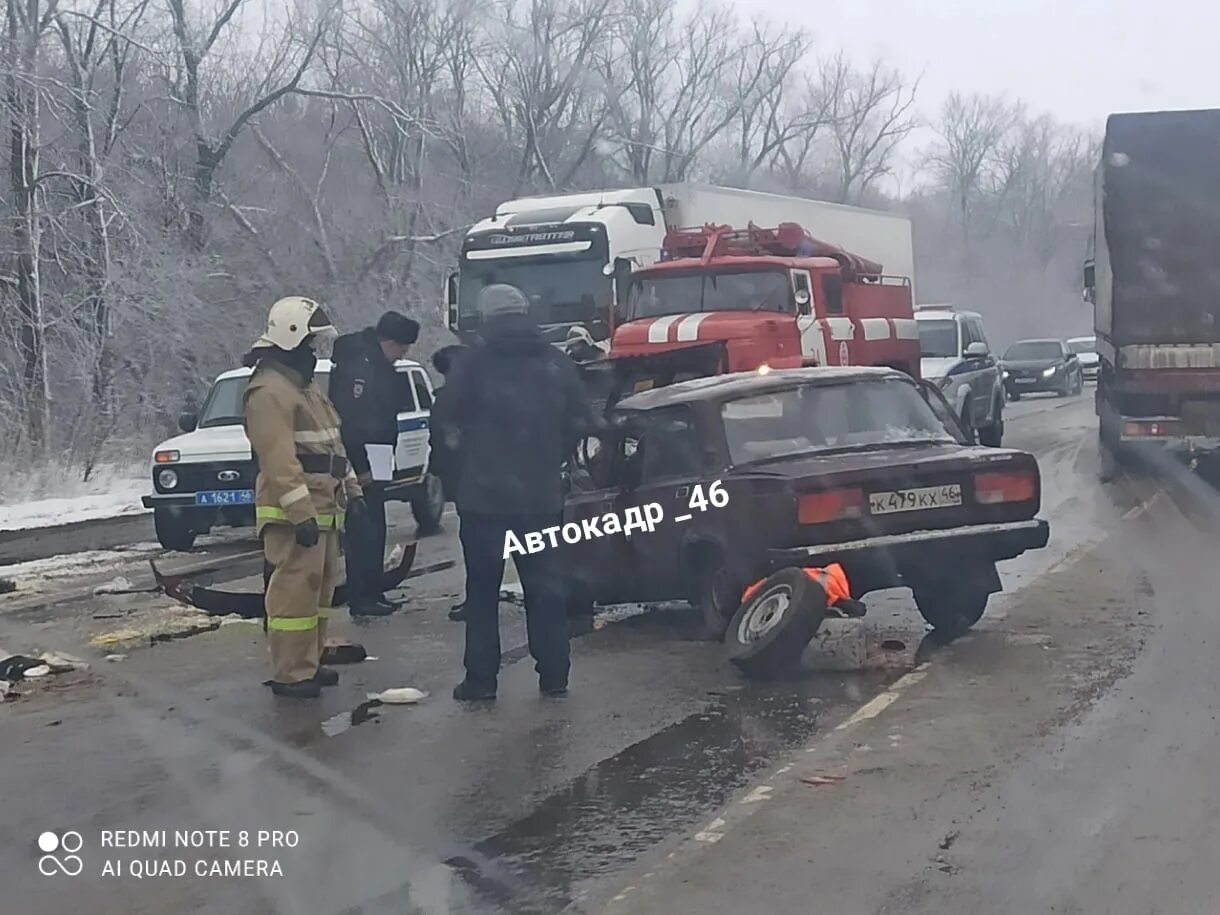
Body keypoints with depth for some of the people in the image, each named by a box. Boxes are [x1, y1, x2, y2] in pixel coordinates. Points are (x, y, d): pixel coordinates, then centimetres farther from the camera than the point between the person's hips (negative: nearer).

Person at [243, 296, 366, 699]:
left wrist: (352, 490, 20)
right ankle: (290, 674, -6)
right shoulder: (269, 390, -15)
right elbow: (279, 459, -23)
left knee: (319, 588, 14)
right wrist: (301, 513, -26)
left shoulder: (306, 386, 20)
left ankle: (309, 663, 23)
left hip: (322, 510, 11)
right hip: (293, 514, -10)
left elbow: (334, 444, 25)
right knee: (295, 590, -9)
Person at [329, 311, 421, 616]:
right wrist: (359, 467, -21)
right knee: (363, 533, -7)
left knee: (373, 530, 13)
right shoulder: (357, 367, -17)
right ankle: (362, 599, -2)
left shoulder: (380, 367, 15)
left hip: (371, 467, 10)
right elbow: (348, 420, -23)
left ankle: (372, 594, 20)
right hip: (358, 469, -10)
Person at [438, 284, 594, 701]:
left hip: (484, 495, -3)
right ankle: (553, 675, 13)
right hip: (542, 495, 3)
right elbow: (580, 420, 5)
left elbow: (448, 424, -6)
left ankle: (481, 678, 5)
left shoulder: (473, 364, -8)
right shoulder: (556, 363, 3)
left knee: (482, 589, 5)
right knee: (545, 586, 10)